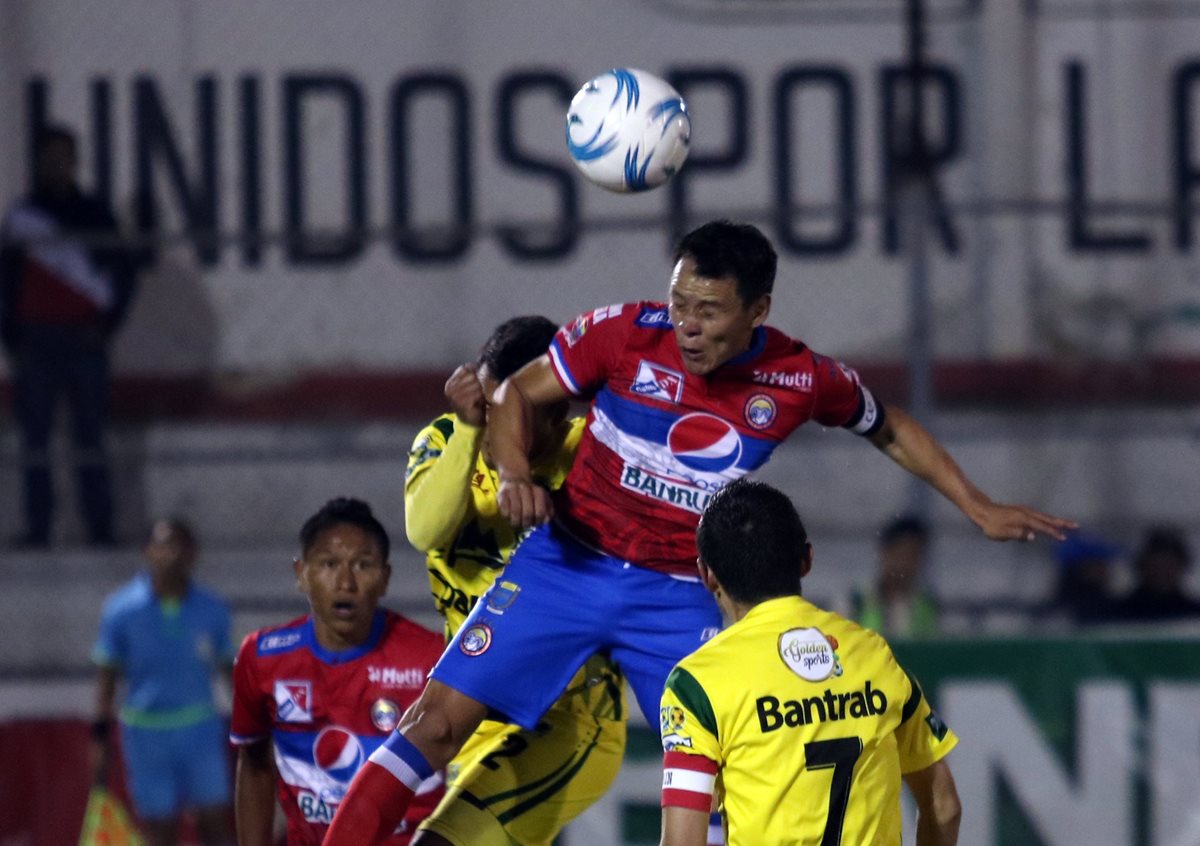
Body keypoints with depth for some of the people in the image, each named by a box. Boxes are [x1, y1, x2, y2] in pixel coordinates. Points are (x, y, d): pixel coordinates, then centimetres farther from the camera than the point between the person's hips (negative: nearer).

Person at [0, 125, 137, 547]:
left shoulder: (94, 215, 9)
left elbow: (122, 274, 10)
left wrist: (105, 325, -1)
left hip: (85, 338, -1)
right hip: (36, 337, 1)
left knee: (90, 436, -2)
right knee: (35, 436, -3)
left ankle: (100, 525, -2)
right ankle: (37, 525, -3)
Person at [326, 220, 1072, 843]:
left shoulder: (802, 379, -9)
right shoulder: (626, 334, -14)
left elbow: (889, 429, 11)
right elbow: (519, 392, -2)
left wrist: (980, 509, 11)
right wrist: (514, 472, -21)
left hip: (681, 599, 1)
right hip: (569, 562, -1)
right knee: (440, 719, -12)